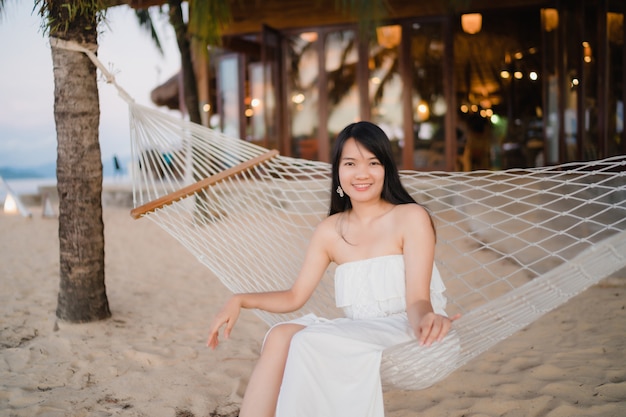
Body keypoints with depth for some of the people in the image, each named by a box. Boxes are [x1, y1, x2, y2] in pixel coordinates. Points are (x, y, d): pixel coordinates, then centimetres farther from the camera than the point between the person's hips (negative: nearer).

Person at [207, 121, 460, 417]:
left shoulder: (410, 218, -5)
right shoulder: (330, 231, 10)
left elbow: (418, 300, -12)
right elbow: (294, 297, 12)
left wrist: (426, 320, -36)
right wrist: (240, 301, -3)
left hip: (404, 334, -5)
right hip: (357, 338, 5)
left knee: (310, 342, -27)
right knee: (281, 336, -23)